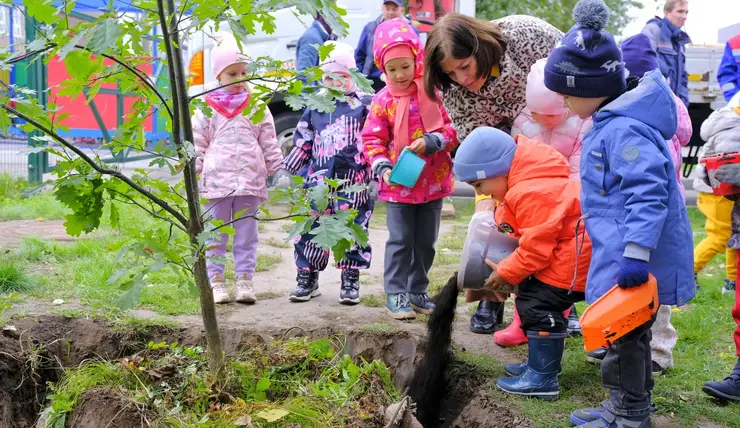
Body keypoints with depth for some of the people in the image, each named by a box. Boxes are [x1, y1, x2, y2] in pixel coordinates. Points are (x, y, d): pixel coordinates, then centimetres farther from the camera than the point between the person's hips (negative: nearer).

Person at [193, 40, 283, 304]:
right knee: (215, 233, 5)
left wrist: (277, 169, 7)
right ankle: (215, 280, 12)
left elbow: (269, 142, 10)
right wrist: (193, 173, 1)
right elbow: (198, 144, 4)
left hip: (250, 181, 1)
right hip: (216, 180, -1)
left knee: (246, 232, 7)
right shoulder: (207, 108, 2)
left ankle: (244, 279, 13)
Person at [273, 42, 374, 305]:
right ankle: (307, 278, 15)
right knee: (311, 228, 2)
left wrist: (376, 173, -7)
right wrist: (286, 170, 14)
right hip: (318, 180, 3)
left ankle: (350, 280, 13)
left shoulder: (365, 104, 3)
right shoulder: (315, 106, 13)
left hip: (354, 182, -3)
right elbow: (302, 143, 18)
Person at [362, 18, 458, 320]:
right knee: (400, 241, 0)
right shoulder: (383, 101, -4)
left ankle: (418, 291, 26)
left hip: (433, 181, 2)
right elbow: (372, 140, -1)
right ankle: (396, 294, 9)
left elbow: (453, 127, -4)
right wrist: (382, 168, -15)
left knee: (426, 242, 12)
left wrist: (432, 141, -20)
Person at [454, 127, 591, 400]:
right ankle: (541, 363, 28)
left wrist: (506, 273, -13)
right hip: (561, 251, 11)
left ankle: (543, 379, -4)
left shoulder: (531, 193, -27)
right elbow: (532, 233, 13)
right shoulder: (525, 183, 7)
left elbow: (536, 247, -25)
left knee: (538, 305, -11)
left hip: (575, 254, -11)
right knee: (531, 299, 16)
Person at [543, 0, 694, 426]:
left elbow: (648, 191, -30)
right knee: (630, 335, 21)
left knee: (625, 336, 2)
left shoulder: (624, 130, -23)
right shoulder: (612, 122, 11)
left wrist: (635, 254, -33)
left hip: (633, 263, -10)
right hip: (622, 256, 10)